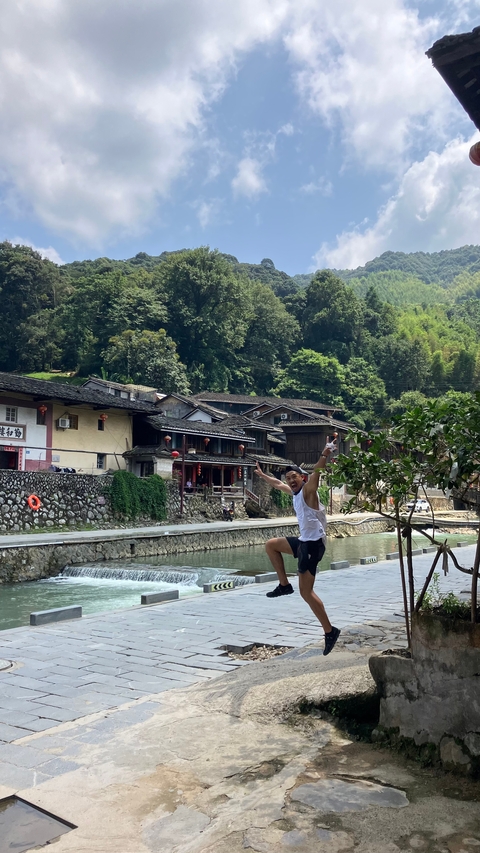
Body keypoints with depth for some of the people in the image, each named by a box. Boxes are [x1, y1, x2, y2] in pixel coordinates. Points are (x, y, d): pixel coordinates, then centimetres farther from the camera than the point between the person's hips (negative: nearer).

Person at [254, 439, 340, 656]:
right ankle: (284, 585, 26)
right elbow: (277, 484, 33)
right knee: (271, 545, 26)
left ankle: (330, 631, 0)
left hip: (313, 543, -9)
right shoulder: (293, 492, 13)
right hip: (303, 540, 9)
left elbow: (316, 472, -31)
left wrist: (325, 455, -49)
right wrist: (262, 474, 46)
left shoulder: (308, 490, -11)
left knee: (306, 592, -8)